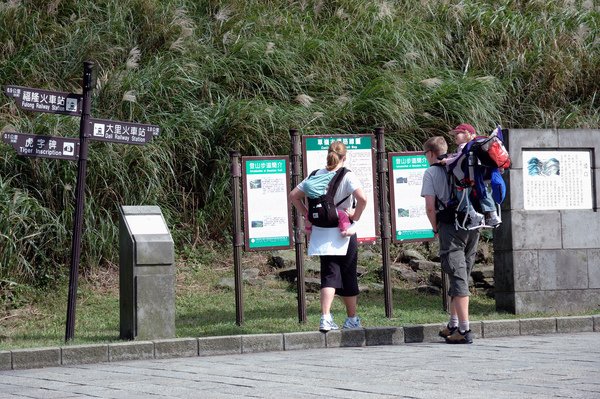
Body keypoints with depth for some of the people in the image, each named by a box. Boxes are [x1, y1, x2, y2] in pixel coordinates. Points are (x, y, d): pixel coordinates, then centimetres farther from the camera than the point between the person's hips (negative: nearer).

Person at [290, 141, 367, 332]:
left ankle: (325, 318, -16)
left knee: (329, 275, 2)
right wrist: (356, 217, -9)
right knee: (348, 275, 11)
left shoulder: (316, 175, 4)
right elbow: (362, 198, -24)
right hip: (343, 233, -3)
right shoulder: (347, 176, -9)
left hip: (321, 233, 3)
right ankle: (352, 319, 23)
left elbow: (294, 196, 6)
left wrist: (307, 215, 10)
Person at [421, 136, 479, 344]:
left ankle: (464, 330, -9)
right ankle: (454, 325, 25)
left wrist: (435, 229, 7)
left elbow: (430, 207, -7)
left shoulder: (431, 172, 0)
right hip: (472, 227, 5)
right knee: (462, 276, 15)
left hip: (450, 227, -5)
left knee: (458, 278, -5)